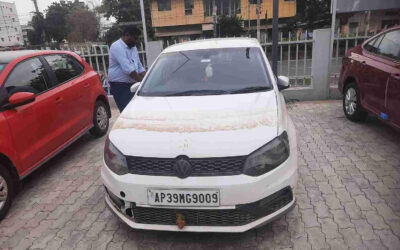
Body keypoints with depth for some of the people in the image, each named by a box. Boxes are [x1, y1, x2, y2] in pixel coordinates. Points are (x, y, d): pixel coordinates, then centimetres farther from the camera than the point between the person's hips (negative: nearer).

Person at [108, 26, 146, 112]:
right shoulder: (117, 47, -12)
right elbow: (127, 68, -21)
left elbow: (140, 67, 17)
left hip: (131, 84, 8)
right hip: (119, 85, -8)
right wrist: (140, 80, -20)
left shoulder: (133, 47, 17)